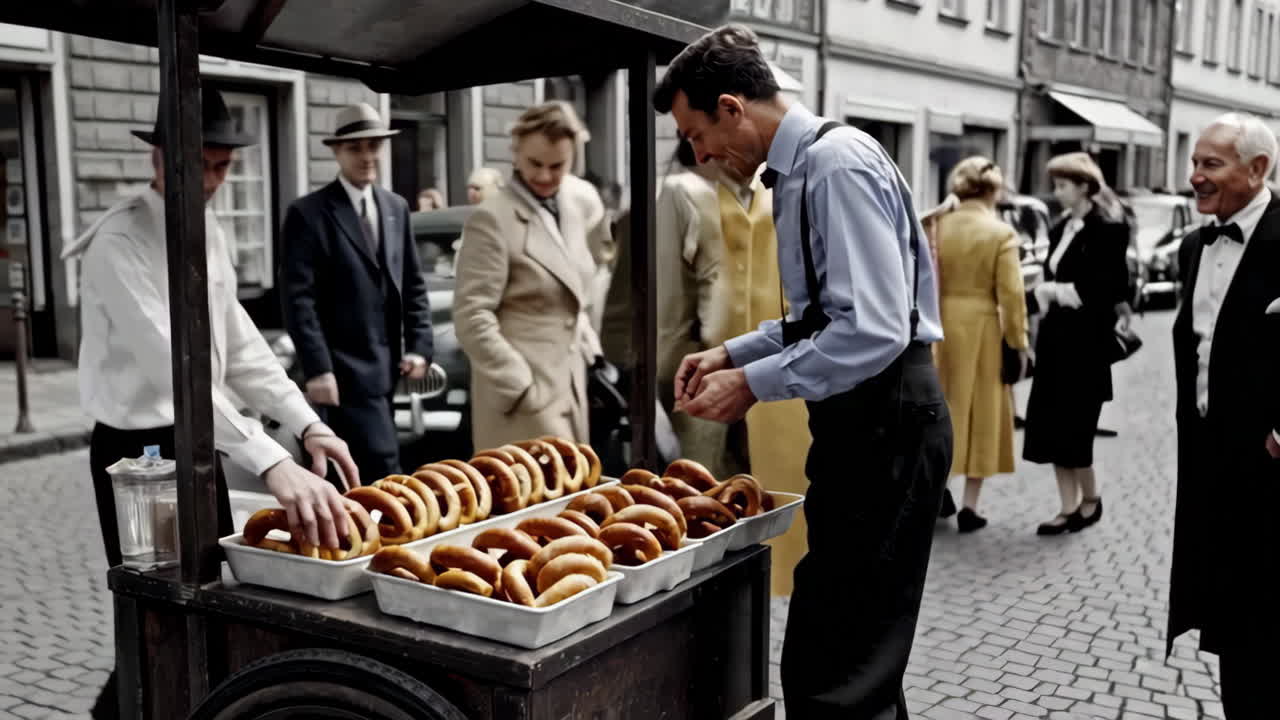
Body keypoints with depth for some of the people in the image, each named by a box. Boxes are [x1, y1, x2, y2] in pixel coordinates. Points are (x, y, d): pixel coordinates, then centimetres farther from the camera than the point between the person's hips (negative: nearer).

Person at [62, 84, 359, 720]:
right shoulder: (121, 242, -21)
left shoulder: (207, 229, 6)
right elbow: (173, 365, -33)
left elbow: (237, 343, 9)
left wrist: (307, 424, -4)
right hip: (139, 451, -8)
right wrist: (273, 464, -43)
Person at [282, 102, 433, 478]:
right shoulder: (308, 213, -6)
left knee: (359, 475, 13)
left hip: (386, 367, 6)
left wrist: (419, 347, 5)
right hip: (346, 370, -6)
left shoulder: (397, 208, 14)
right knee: (384, 471, -12)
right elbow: (299, 299, -10)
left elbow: (414, 284, 15)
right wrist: (318, 369, -16)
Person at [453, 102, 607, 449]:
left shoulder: (574, 204, 11)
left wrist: (591, 352, 9)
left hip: (569, 382, 8)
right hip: (523, 394, -8)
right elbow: (472, 318, -17)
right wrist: (521, 388, -19)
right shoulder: (493, 219, -13)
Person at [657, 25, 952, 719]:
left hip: (886, 424, -10)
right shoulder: (799, 169, 14)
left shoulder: (837, 165, -17)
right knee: (861, 660, 20)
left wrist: (754, 384, -18)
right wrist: (733, 353, 13)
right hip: (862, 424, 10)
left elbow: (874, 331, -25)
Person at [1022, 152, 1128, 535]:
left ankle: (1090, 500, 19)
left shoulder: (1108, 229, -10)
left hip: (1086, 340, -7)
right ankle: (1069, 506, 15)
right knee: (1052, 426, 7)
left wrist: (1058, 291, -13)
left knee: (1073, 426, -1)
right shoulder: (1060, 228, 12)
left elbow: (1110, 289, -15)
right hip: (1056, 338, 7)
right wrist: (1045, 291, -5)